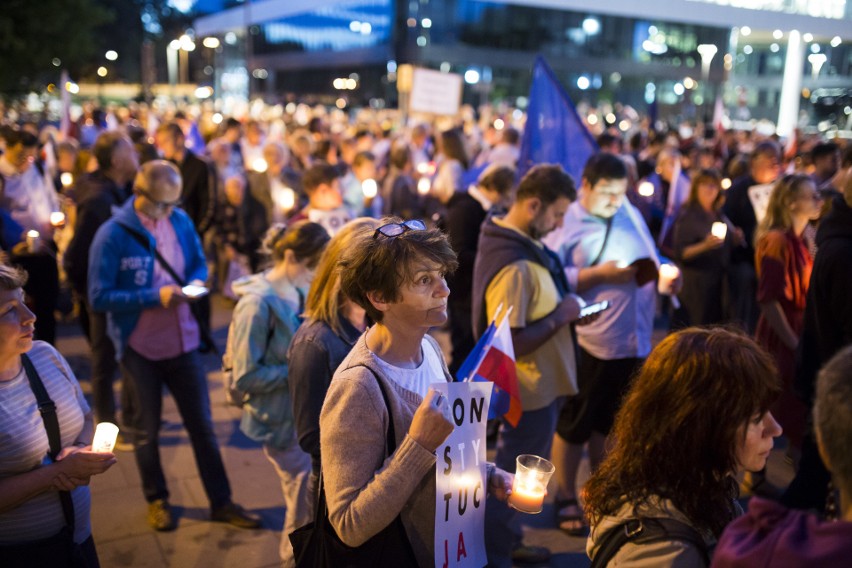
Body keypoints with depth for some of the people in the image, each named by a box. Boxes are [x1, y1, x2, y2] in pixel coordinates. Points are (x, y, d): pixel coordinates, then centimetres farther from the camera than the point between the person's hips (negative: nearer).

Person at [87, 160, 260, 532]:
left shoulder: (180, 221, -3)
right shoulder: (112, 235, -16)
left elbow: (199, 263, 11)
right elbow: (99, 297, -16)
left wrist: (196, 282, -12)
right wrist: (156, 297, -24)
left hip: (183, 341, 3)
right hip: (139, 348, -3)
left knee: (202, 424, 10)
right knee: (147, 430, 15)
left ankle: (221, 502, 23)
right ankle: (157, 500, 36)